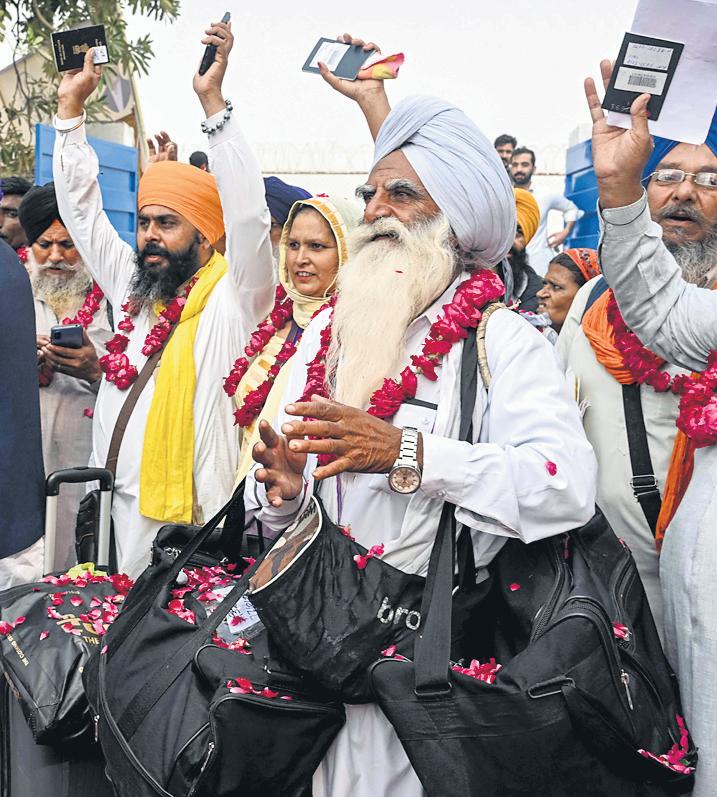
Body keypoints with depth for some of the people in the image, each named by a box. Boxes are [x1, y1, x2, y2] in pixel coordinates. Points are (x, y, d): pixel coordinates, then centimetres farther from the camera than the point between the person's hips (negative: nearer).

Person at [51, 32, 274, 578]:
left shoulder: (232, 299, -7)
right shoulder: (132, 288, 11)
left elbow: (248, 215, -22)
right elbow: (81, 207, 16)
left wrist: (212, 101, -23)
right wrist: (71, 107, 11)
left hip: (194, 519, -6)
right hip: (123, 507, 6)